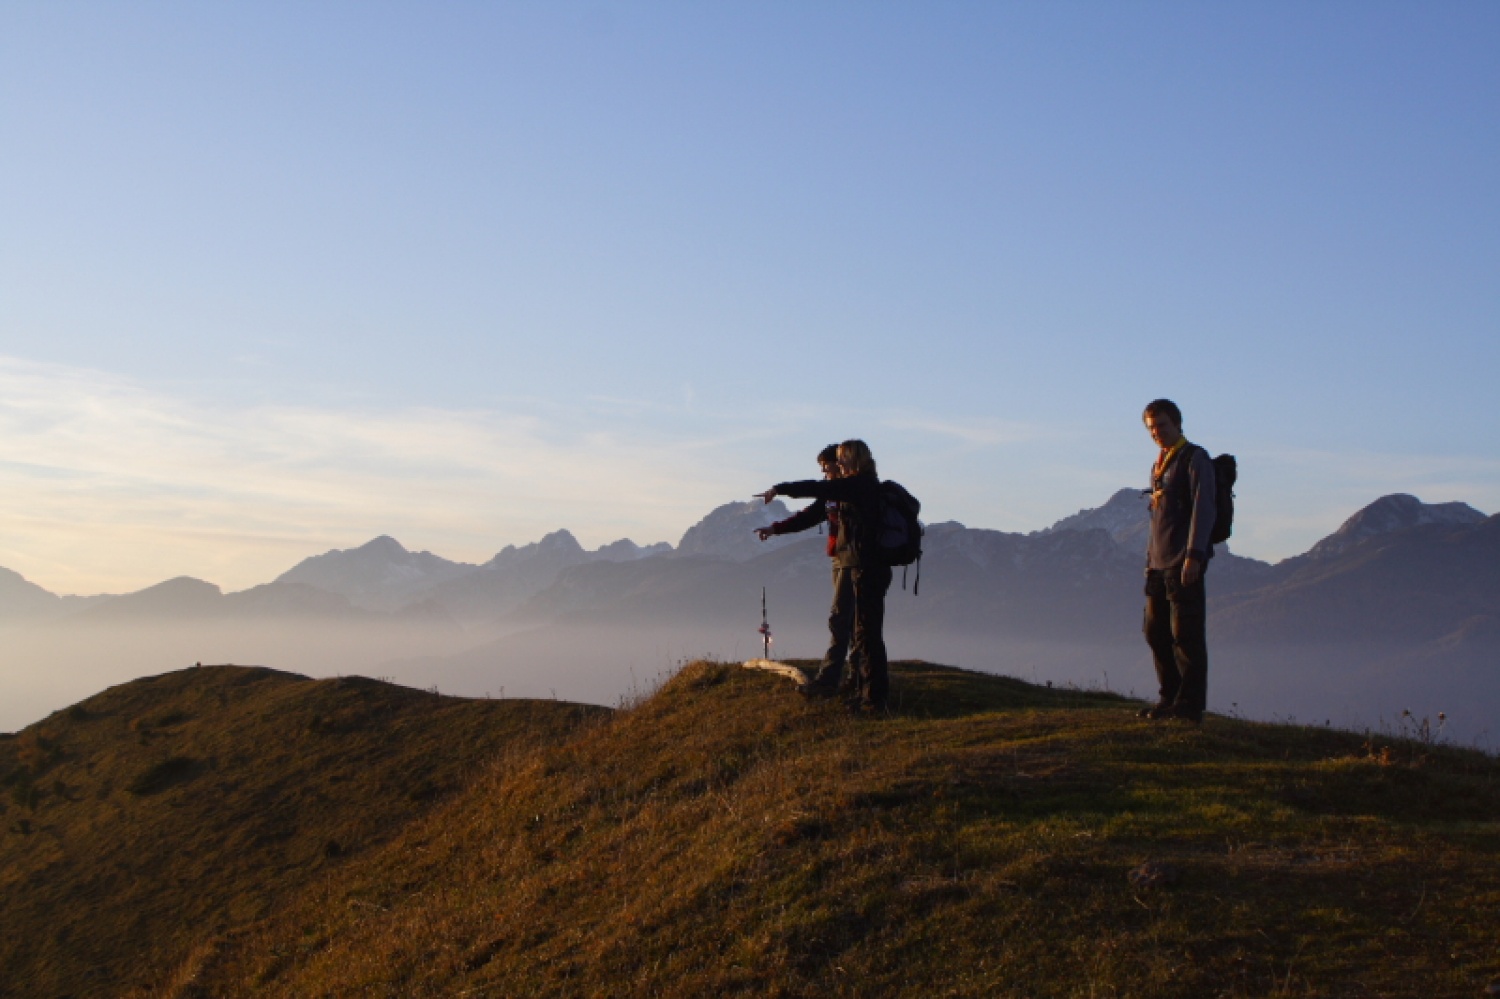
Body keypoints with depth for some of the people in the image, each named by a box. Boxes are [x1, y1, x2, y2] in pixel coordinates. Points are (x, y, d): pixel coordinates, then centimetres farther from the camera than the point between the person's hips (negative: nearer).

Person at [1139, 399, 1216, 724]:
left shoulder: (1195, 458, -4)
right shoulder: (1158, 465, 21)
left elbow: (1203, 509, -12)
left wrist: (1194, 556, -20)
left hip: (1184, 563, -8)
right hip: (1159, 563, 8)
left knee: (1185, 634, -7)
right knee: (1156, 632, 8)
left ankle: (1190, 704, -3)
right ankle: (1170, 699, 16)